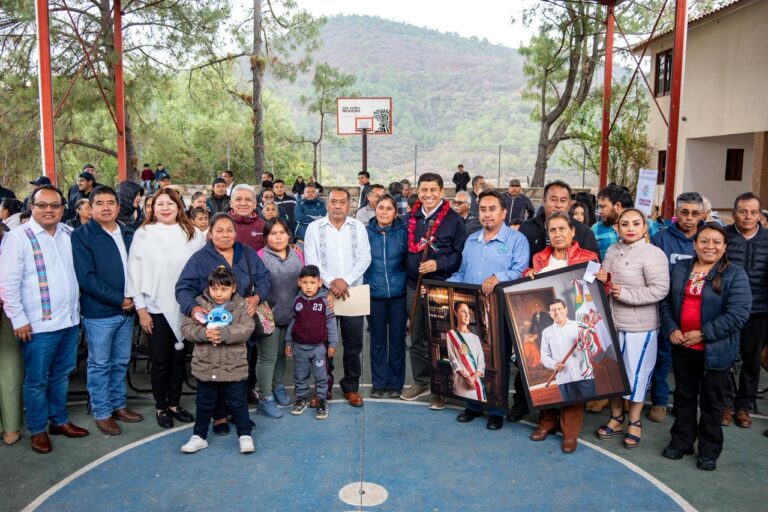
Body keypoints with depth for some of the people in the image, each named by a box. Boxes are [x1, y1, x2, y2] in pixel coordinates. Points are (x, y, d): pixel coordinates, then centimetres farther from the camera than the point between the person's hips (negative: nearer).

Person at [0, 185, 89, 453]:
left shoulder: (70, 235, 7)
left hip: (70, 320, 5)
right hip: (38, 325, -5)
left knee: (61, 375, 18)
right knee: (37, 380, 7)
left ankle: (59, 420, 34)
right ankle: (38, 430, 23)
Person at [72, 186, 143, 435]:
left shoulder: (128, 234, 8)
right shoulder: (81, 236, -8)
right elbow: (86, 277, -15)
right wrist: (119, 299, -15)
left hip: (127, 309, 5)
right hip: (99, 312, -5)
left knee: (121, 362, 15)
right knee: (100, 364, 7)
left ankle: (118, 405, 29)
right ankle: (102, 413, 20)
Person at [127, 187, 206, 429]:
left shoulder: (193, 234, 0)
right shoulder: (143, 234, -4)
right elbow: (135, 272, -3)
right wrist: (141, 308, -5)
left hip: (186, 306, 2)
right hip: (156, 307, -2)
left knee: (179, 357, 12)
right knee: (160, 360, 7)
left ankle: (174, 403, 29)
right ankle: (161, 407, 24)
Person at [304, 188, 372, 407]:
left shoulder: (358, 227, 5)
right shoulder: (314, 228, 2)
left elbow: (365, 258, -2)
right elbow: (311, 260, -4)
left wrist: (346, 280, -14)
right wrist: (331, 282, -14)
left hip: (353, 292, 1)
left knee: (353, 342, 6)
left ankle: (351, 387, 20)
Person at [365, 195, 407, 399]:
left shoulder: (404, 231, -1)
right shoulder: (366, 232, 1)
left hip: (399, 294, -1)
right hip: (375, 294, 1)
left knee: (397, 338, 8)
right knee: (377, 339, 10)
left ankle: (396, 383, 21)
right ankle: (378, 383, 22)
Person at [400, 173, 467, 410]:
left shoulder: (454, 219, -5)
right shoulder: (411, 218, 10)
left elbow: (460, 254, -7)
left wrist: (438, 264, -19)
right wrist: (407, 270, 7)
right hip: (414, 286, 5)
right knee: (417, 337, 13)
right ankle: (421, 381, 28)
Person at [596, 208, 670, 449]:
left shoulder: (653, 254, -13)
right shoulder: (612, 250, 7)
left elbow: (660, 289, -20)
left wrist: (625, 293, -23)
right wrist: (602, 280, -4)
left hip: (639, 326, -6)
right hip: (611, 322, 6)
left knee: (636, 373, 6)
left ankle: (634, 423, 26)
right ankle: (616, 418, 33)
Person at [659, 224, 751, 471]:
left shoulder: (735, 274, -8)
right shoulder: (680, 268, 5)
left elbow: (738, 313, -16)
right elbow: (665, 302, 7)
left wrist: (703, 334, -18)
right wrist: (671, 329, -8)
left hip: (716, 350, -3)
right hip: (682, 347, 4)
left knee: (712, 401, 11)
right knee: (684, 396, 17)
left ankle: (709, 450, 27)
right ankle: (681, 442, 33)